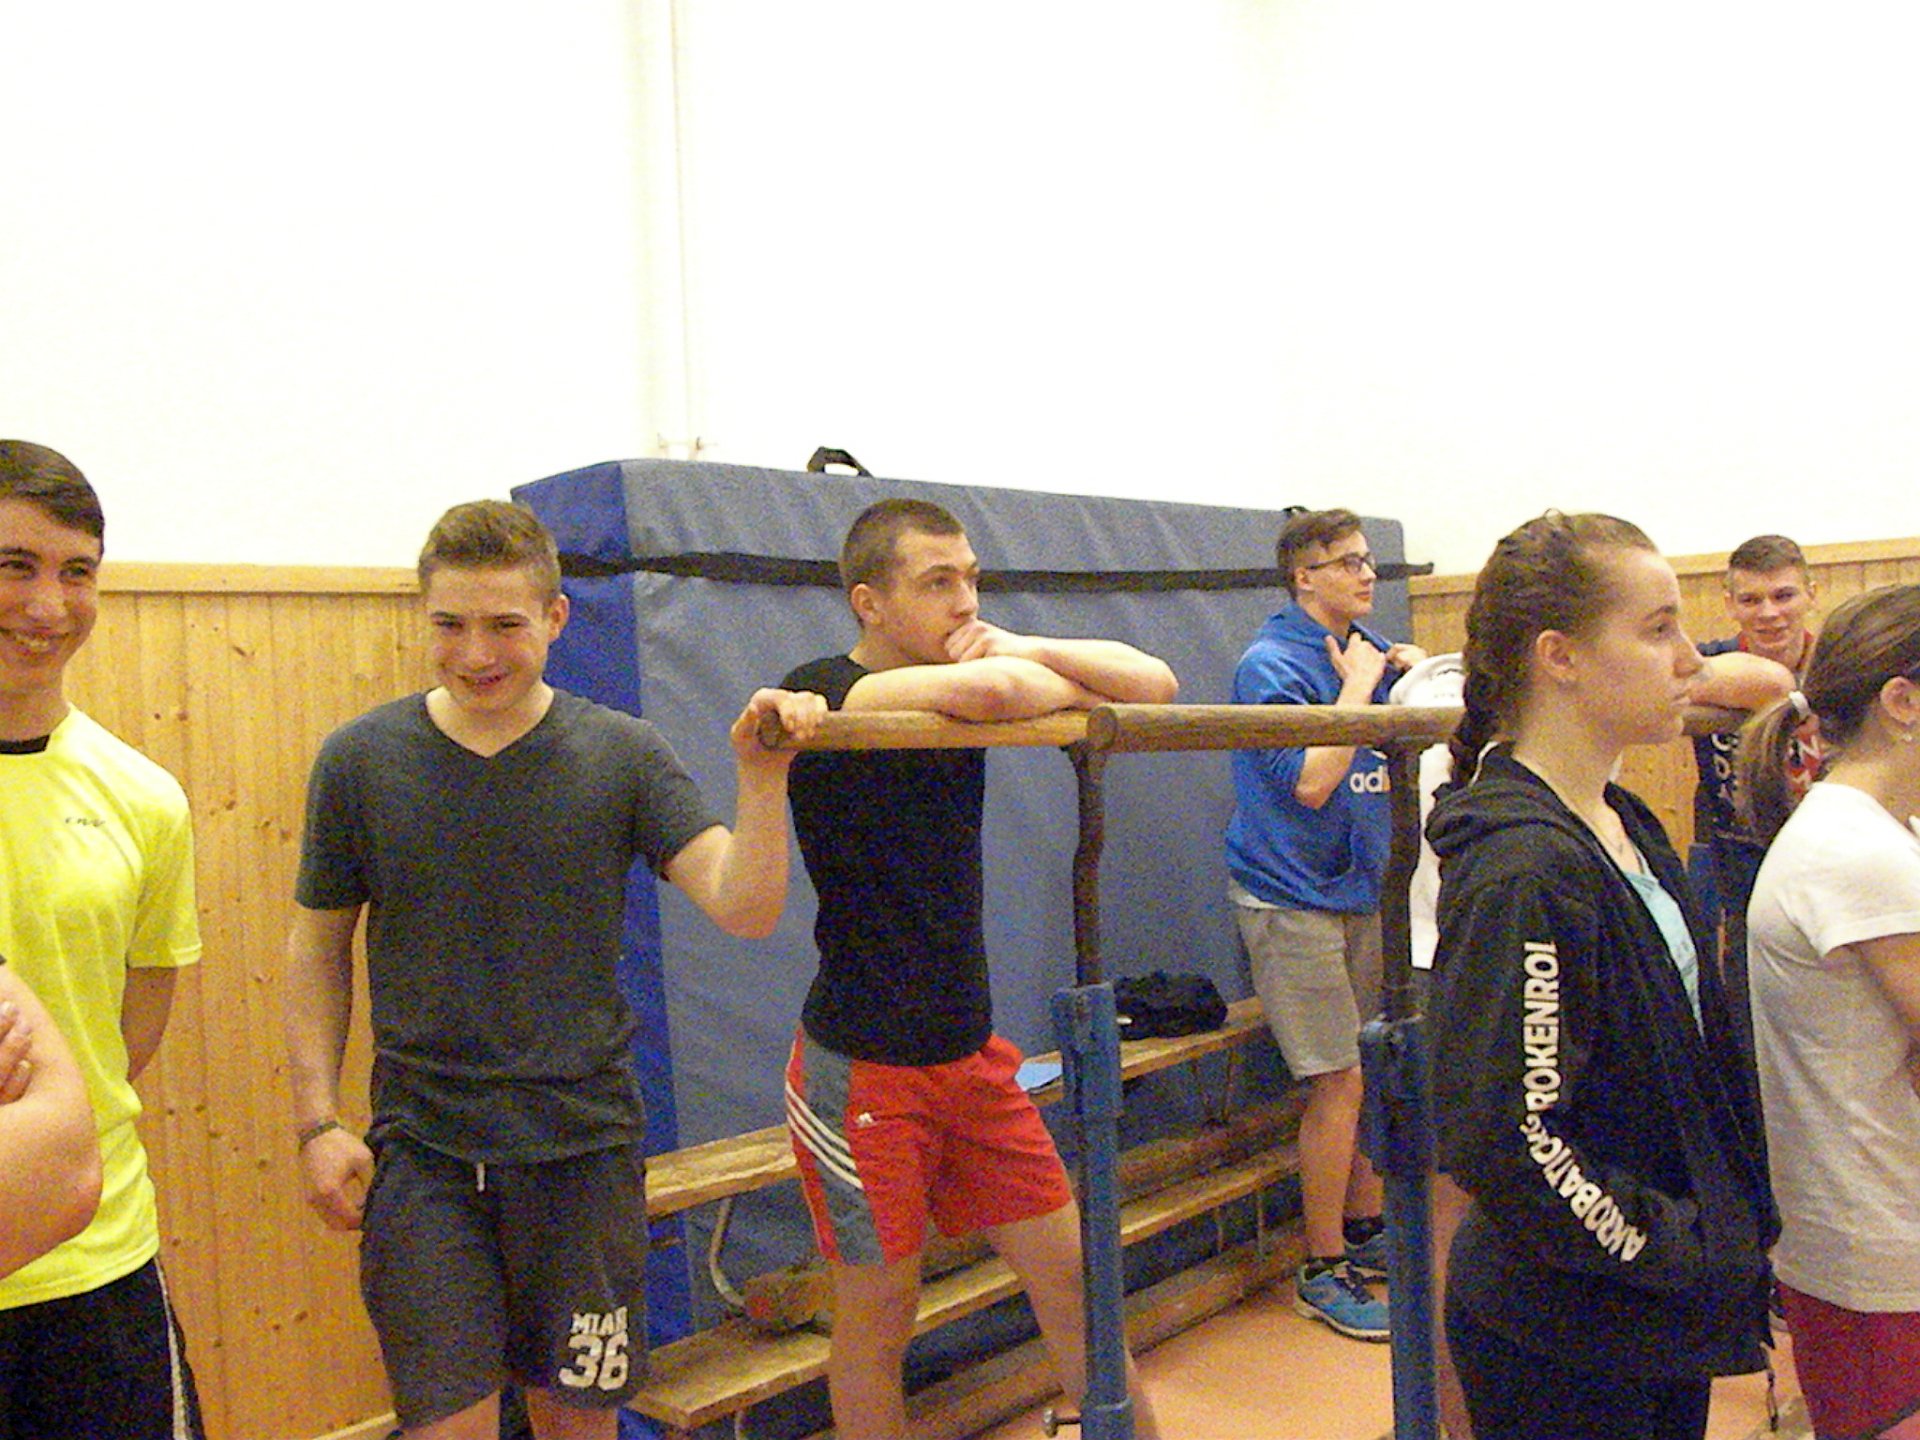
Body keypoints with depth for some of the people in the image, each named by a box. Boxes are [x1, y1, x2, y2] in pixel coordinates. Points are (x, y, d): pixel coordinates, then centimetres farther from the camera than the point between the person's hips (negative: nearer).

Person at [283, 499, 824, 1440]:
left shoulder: (622, 756, -3)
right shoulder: (359, 760, -1)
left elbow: (744, 908, -11)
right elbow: (318, 946, 6)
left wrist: (762, 773, -25)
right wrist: (318, 1121, -1)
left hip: (583, 1142, 1)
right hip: (422, 1150, 0)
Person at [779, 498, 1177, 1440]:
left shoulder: (967, 686, 4)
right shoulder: (822, 694, -16)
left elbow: (1154, 684, 0)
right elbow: (986, 692, -36)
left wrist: (1022, 652, -15)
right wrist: (1075, 690, -14)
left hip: (972, 1056, 6)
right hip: (865, 1070, -6)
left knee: (1076, 1282, 12)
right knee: (877, 1323, 8)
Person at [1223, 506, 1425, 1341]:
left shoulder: (1365, 651, 9)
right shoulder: (1272, 664, -14)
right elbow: (1310, 781, -23)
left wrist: (1413, 677, 1)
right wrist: (1359, 685, -16)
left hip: (1359, 887, 8)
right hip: (1294, 897, -8)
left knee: (1372, 1072, 14)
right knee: (1338, 1082, -4)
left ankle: (1366, 1233, 30)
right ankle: (1323, 1272, 9)